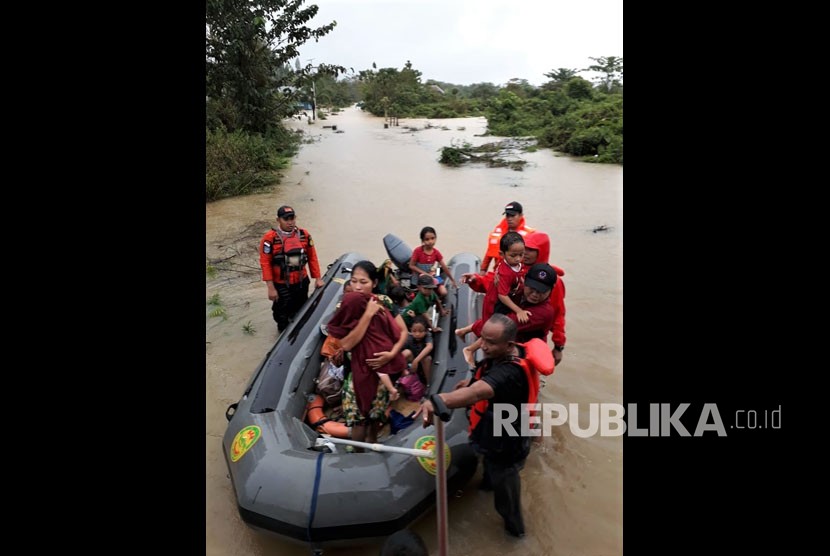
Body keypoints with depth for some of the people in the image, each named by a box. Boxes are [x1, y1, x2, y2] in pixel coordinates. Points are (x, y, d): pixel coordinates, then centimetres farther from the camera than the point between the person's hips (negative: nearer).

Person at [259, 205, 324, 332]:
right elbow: (265, 263, -15)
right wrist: (271, 287, -16)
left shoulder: (304, 235, -2)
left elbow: (312, 257, 5)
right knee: (282, 316, 12)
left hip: (301, 283, 4)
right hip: (281, 286, -4)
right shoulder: (270, 238, -16)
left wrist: (318, 278, 4)